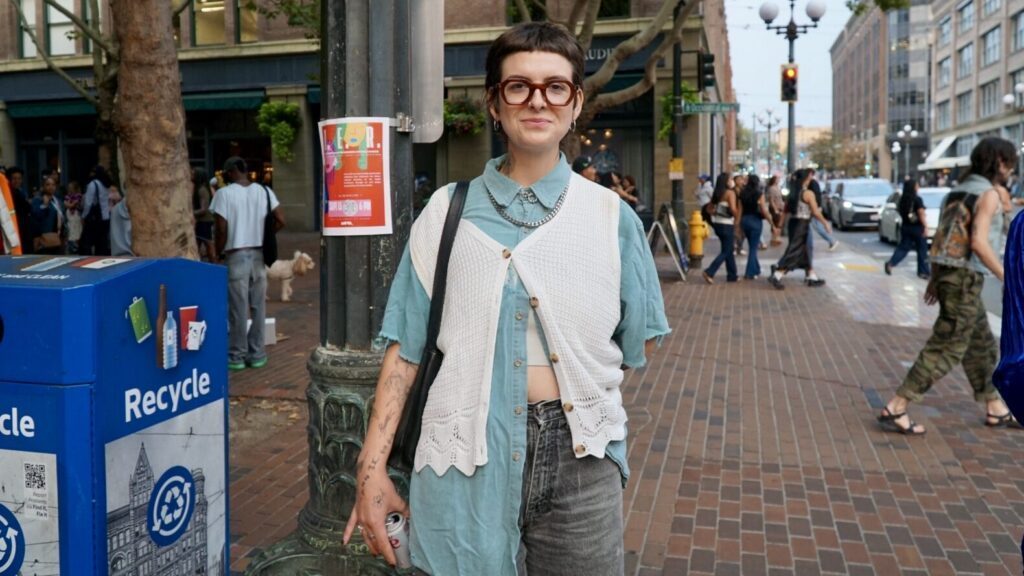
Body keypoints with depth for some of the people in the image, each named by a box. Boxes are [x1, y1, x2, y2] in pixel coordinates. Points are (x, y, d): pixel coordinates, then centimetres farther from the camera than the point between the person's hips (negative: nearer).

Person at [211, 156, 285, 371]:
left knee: (238, 308, 3)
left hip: (236, 256, -4)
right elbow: (281, 221, -1)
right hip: (258, 255, 4)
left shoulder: (224, 194, -8)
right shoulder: (264, 191, 4)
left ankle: (237, 356, 11)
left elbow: (221, 229, -12)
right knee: (258, 307, 10)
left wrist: (218, 253, 1)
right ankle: (257, 354, 16)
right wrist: (263, 235, 11)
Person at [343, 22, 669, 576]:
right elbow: (405, 345, 0)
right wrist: (372, 466, -4)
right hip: (466, 452, 0)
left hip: (576, 454, 1)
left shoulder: (610, 216, 2)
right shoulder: (447, 212, 2)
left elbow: (638, 343, 11)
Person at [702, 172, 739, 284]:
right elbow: (733, 209, -21)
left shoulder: (717, 194, 9)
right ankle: (709, 272, -11)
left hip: (717, 224, 8)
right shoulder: (730, 193, -12)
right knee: (726, 251, 0)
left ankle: (732, 275, 22)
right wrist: (737, 211, -3)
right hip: (727, 225, -8)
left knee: (729, 250, 17)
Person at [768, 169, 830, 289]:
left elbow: (786, 209, 10)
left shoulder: (793, 193, 8)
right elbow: (816, 212, -13)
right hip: (802, 224, -8)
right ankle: (776, 276, -12)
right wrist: (825, 223, -1)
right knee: (794, 252, -5)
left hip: (793, 223, 8)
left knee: (805, 251, 17)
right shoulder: (808, 193, -13)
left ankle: (812, 277, 25)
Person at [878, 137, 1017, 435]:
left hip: (949, 276, 9)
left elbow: (939, 238, 16)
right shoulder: (988, 194, -11)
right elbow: (978, 242, -21)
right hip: (965, 279, -9)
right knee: (945, 349, -6)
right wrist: (1006, 278, -16)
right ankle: (895, 410, -8)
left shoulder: (958, 191, 15)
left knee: (982, 347, 19)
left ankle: (996, 410, 29)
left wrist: (935, 278, 20)